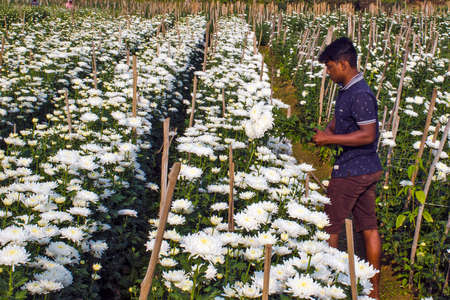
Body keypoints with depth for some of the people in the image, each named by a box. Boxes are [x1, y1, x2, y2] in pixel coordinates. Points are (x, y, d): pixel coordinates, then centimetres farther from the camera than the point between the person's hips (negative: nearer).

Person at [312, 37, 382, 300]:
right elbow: (341, 119, 24)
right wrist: (328, 130, 4)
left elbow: (368, 134, -26)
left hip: (351, 172, -9)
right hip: (369, 169, 9)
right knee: (369, 227, 13)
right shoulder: (347, 90, 9)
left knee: (330, 227, 3)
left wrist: (330, 139, -22)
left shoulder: (360, 94, -21)